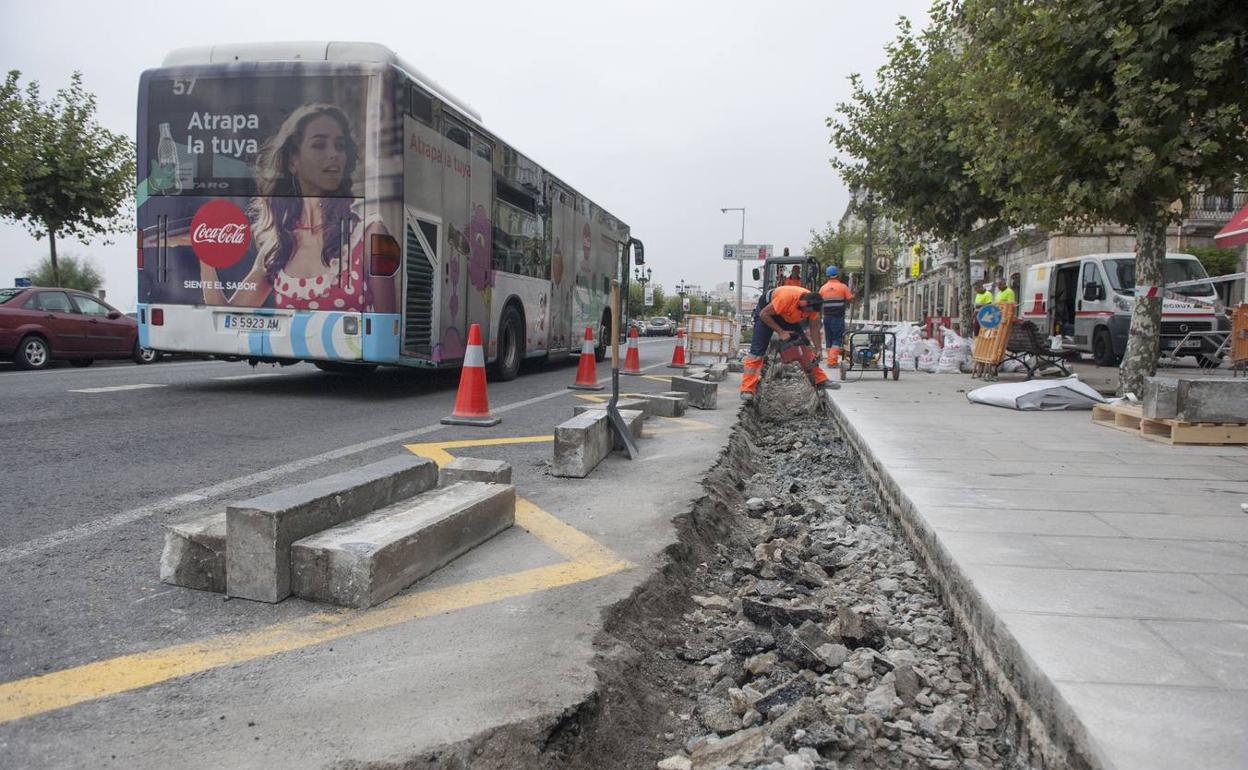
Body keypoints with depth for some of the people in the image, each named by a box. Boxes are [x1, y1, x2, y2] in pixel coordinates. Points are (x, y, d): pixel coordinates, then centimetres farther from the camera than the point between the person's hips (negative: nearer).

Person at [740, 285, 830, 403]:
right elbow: (763, 314, -30)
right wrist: (781, 332, -28)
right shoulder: (786, 297, -41)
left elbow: (814, 328, -9)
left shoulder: (812, 304, -22)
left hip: (789, 317, 6)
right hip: (767, 312, -6)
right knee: (757, 349, -16)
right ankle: (747, 389, -19)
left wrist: (818, 350, -10)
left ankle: (820, 380, 11)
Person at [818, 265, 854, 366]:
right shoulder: (843, 287, -5)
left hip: (827, 317, 3)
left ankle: (831, 359, 15)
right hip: (839, 317, -3)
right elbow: (850, 299, -3)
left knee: (829, 338, 13)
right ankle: (832, 360, -15)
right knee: (838, 338, -1)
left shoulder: (823, 288, 2)